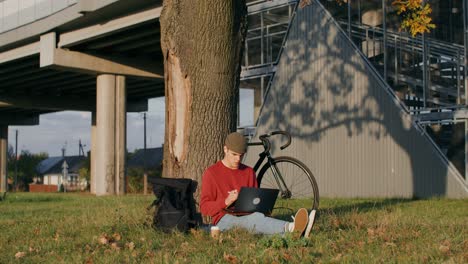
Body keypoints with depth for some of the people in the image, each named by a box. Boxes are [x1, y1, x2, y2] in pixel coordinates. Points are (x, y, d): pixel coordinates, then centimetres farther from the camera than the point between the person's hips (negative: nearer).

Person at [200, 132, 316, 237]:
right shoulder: (211, 173, 4)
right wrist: (226, 201, -18)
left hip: (247, 216, 4)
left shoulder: (249, 172, 17)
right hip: (224, 220, -4)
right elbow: (204, 207, -1)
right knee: (254, 218, -38)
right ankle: (291, 228, -66)